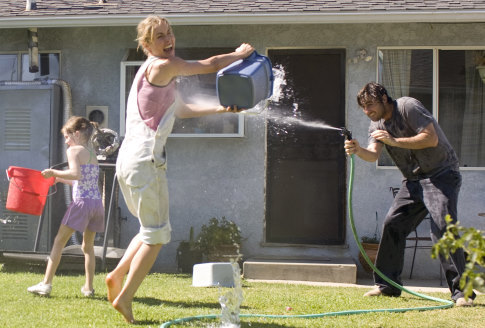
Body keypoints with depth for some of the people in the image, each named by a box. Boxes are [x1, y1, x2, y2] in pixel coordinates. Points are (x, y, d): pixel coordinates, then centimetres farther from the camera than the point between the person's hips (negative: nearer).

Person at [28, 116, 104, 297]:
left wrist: (54, 172, -9)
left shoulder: (74, 150, -3)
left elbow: (76, 174, -20)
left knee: (59, 241, 0)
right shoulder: (92, 154, 20)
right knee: (88, 246, 17)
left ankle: (46, 283, -4)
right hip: (97, 202, 7)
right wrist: (59, 179, 26)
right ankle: (88, 287, 15)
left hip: (81, 202, -7)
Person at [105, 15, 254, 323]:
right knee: (157, 233, -3)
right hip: (145, 157, -10)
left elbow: (181, 109, 31)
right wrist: (240, 54, 16)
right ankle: (125, 297, -4)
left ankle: (117, 275, 12)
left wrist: (220, 109, 25)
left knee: (152, 229, 21)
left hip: (129, 158, 10)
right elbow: (210, 65, -1)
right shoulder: (161, 66, -9)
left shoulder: (159, 72, 21)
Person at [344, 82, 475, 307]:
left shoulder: (408, 107, -12)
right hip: (413, 180, 8)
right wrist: (358, 150, -30)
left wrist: (395, 141, -25)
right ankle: (388, 285, 13)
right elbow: (373, 154, -8)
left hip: (441, 174, -8)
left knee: (442, 226, -20)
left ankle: (461, 291, -19)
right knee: (392, 224, 1)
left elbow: (431, 138, -20)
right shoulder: (377, 125, 8)